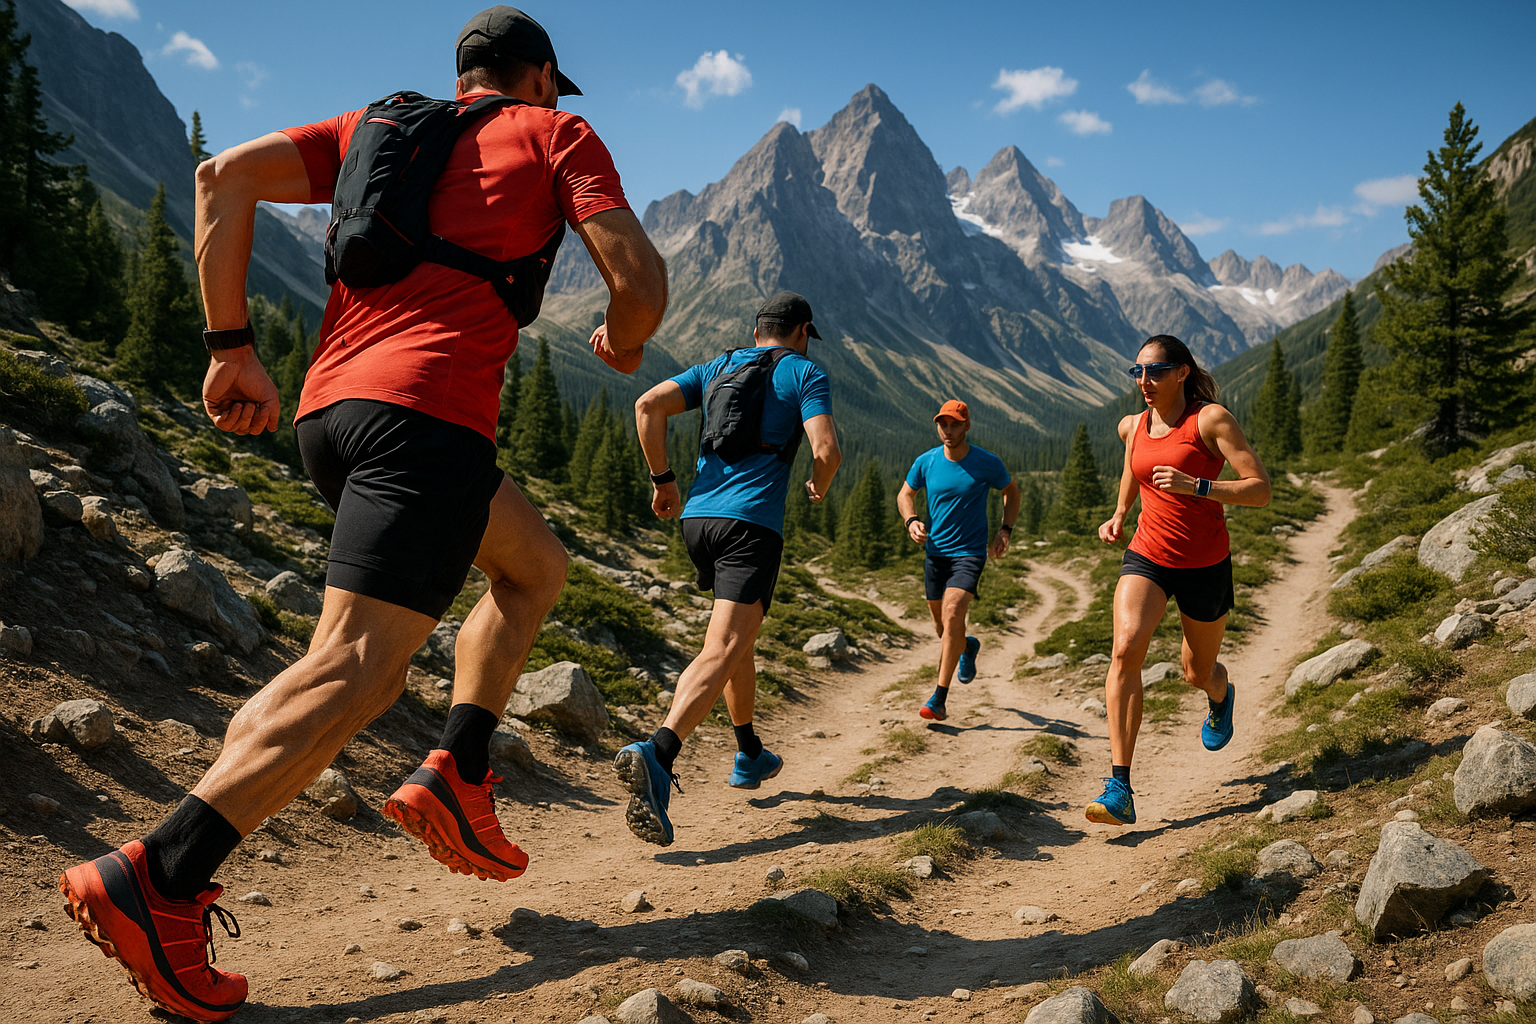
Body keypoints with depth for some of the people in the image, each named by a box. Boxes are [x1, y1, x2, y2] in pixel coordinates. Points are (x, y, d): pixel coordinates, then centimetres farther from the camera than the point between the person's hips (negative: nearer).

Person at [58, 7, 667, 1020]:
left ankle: (457, 777, 15)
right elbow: (639, 276, -2)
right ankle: (158, 879, -21)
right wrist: (624, 346, 20)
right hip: (431, 413, -7)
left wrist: (232, 347, 10)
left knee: (538, 565, 24)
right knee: (356, 669, -13)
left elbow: (226, 175, 12)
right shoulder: (557, 133, 12)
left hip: (329, 407, 8)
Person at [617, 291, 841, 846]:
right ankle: (656, 755, -37)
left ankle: (749, 755, 36)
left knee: (741, 632, 24)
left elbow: (648, 405, 5)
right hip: (752, 523, -6)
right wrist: (818, 486, 13)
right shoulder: (805, 373, 5)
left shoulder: (715, 367, 20)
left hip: (697, 516, 7)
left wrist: (662, 478, 12)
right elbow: (827, 452, -9)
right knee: (722, 650, -16)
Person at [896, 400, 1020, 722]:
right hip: (935, 552, 4)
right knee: (941, 627, 13)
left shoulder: (988, 463, -8)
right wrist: (912, 521, -9)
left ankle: (939, 698, -19)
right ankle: (968, 646, 51)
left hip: (970, 553, -4)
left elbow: (1012, 492, 10)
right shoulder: (925, 462, -3)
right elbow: (905, 494, 12)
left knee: (952, 615, -23)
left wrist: (1005, 530, -3)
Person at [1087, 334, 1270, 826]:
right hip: (1147, 556, 3)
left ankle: (1221, 695, 58)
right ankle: (1120, 790, -26)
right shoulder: (1134, 426, 4)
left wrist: (1195, 486, -29)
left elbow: (1260, 490, -17)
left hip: (1205, 564, -3)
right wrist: (1119, 515, 11)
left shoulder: (1211, 419, -12)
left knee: (1198, 675, 15)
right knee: (1126, 648, -24)